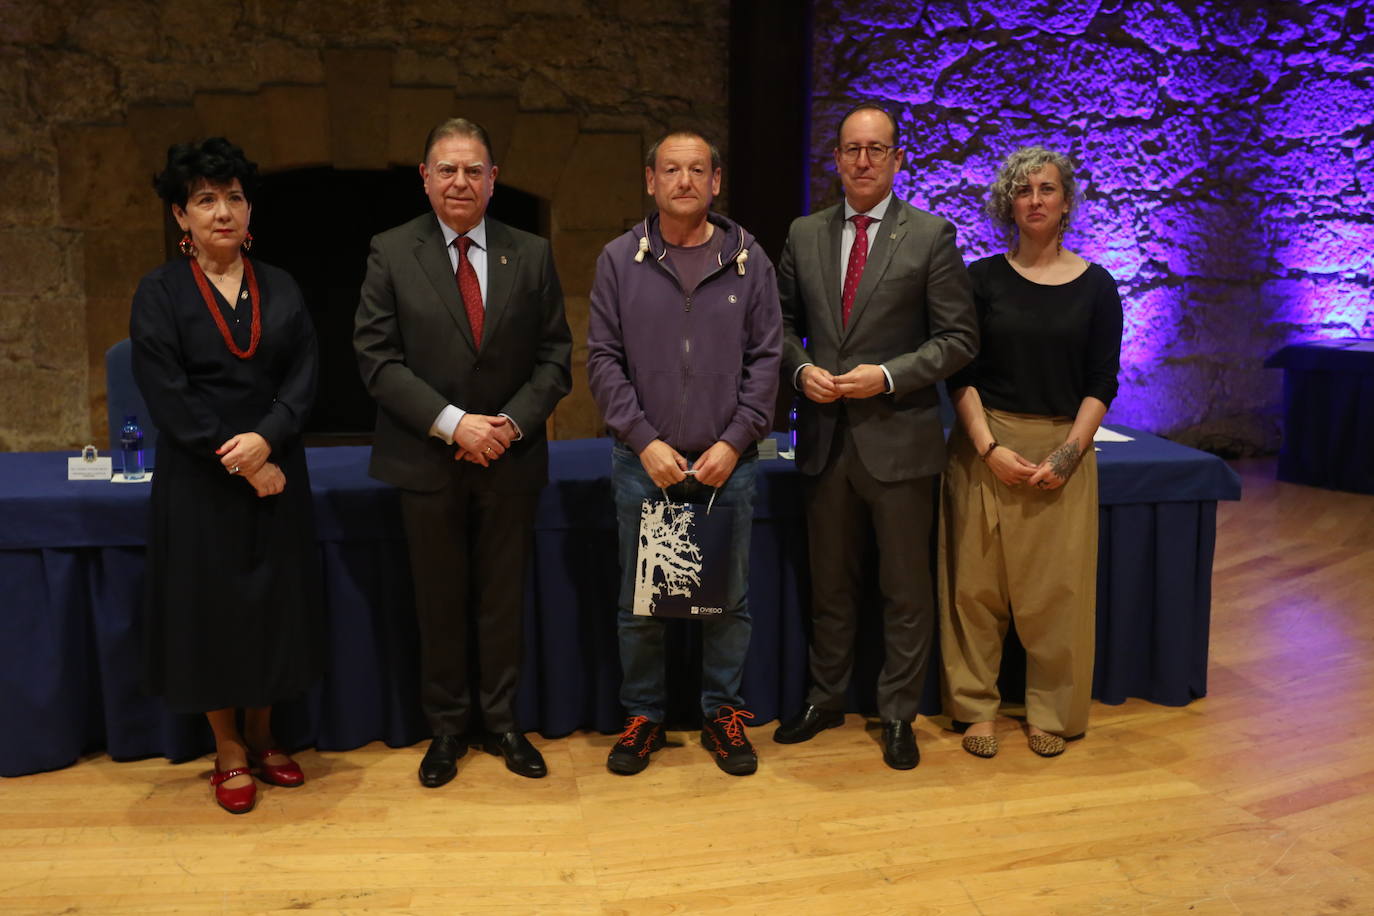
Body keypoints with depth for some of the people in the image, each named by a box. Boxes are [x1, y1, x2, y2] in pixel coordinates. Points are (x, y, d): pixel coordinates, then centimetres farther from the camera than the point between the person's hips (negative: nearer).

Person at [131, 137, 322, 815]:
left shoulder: (279, 289, 7)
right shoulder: (159, 293, -3)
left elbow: (305, 375, 0)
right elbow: (166, 396, -10)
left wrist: (267, 438, -17)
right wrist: (239, 463, -14)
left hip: (276, 471, 3)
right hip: (198, 481, -3)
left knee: (274, 601, 9)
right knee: (211, 606, 5)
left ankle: (261, 738, 26)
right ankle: (229, 753, 20)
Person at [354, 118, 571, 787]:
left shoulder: (531, 255, 4)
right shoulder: (390, 253, -1)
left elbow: (554, 357, 3)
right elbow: (377, 357, -7)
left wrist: (512, 423, -12)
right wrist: (453, 423, -16)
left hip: (511, 458, 1)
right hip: (427, 461, -1)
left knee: (503, 600, 11)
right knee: (439, 604, 10)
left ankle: (500, 722, 26)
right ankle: (447, 727, 25)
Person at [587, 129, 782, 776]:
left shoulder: (748, 260, 4)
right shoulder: (619, 260, 2)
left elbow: (766, 358, 2)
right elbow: (603, 358, 0)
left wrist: (735, 442, -8)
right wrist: (644, 441, -9)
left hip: (728, 463, 1)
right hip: (644, 463, 0)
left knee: (729, 599, 8)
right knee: (639, 601, 8)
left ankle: (722, 713, 25)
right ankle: (643, 715, 24)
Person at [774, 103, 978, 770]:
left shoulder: (930, 236, -3)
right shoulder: (804, 235, 8)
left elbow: (958, 337, -5)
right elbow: (784, 321, 14)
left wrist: (888, 376, -16)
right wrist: (801, 369, -6)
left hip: (898, 437, -3)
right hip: (825, 436, 3)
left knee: (905, 589, 7)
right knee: (830, 582, 15)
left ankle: (898, 715, 22)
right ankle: (825, 699, 32)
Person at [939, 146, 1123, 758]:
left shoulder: (1095, 287, 3)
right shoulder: (983, 278, 2)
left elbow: (1102, 384, 2)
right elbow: (961, 374, -1)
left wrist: (1067, 453, -11)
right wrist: (990, 447, -13)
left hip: (1063, 450, 0)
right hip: (986, 449, 0)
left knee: (1057, 589, 3)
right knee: (977, 583, 3)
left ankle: (1051, 711, 18)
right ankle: (976, 706, 16)